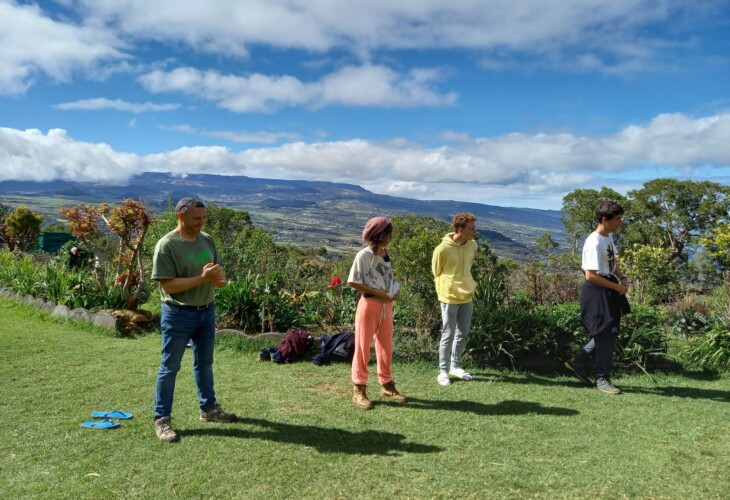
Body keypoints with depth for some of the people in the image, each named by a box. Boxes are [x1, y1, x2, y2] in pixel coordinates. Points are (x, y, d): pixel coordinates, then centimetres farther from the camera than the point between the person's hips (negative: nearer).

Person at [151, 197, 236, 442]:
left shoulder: (207, 240, 4)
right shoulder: (166, 245, -16)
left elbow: (218, 270, 12)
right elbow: (168, 285, -21)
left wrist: (220, 279, -12)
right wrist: (202, 278, -27)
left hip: (207, 311, 7)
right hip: (178, 314, -6)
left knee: (204, 363, 19)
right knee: (170, 367, 4)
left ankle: (209, 408, 34)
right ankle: (162, 419, 16)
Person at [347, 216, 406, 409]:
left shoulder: (385, 253, 7)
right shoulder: (364, 255, -14)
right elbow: (353, 281, -17)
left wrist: (395, 289, -2)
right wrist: (377, 293, -18)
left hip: (386, 306, 7)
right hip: (369, 305, -7)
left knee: (386, 347, 14)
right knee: (363, 347, 1)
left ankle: (387, 385, 28)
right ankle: (359, 390, 10)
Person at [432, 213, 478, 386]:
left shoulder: (472, 245, -1)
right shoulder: (443, 249, -19)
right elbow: (436, 273, -4)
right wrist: (449, 289, 4)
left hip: (467, 297, 6)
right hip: (450, 298, -6)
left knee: (463, 334, 14)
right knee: (448, 336, 0)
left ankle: (455, 366, 29)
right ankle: (443, 371, 13)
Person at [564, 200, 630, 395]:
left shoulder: (609, 237, 7)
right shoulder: (594, 242, -21)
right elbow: (590, 275, -23)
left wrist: (622, 278, 4)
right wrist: (617, 287, -16)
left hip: (609, 291, 9)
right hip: (596, 293, -9)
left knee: (609, 333, 16)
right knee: (606, 336, 0)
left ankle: (577, 362, 28)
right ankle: (602, 379, 16)